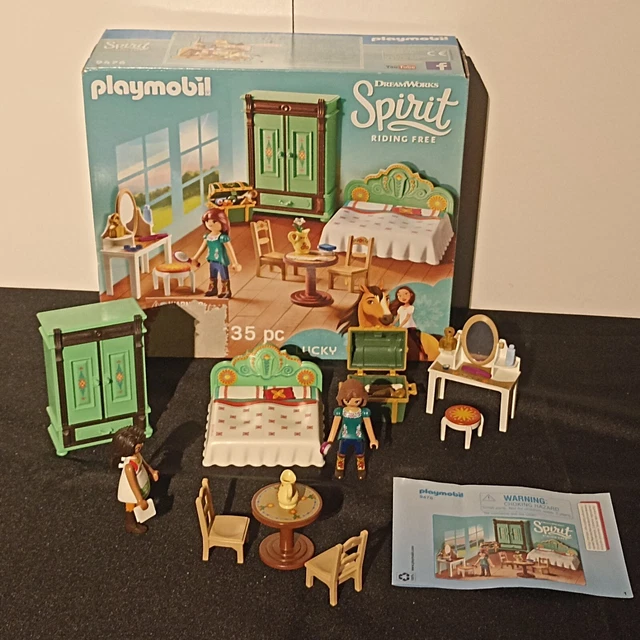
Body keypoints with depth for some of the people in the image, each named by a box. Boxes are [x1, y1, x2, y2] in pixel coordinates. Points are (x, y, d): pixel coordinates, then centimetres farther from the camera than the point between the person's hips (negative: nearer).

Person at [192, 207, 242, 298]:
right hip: (212, 261, 7)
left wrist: (235, 263, -19)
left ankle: (226, 291, 26)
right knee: (212, 277, 23)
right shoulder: (207, 236, -5)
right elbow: (202, 247, 10)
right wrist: (195, 258, 16)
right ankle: (213, 289, 41)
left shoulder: (223, 237, -25)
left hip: (222, 262, -7)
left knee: (224, 278, 11)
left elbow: (230, 250, -20)